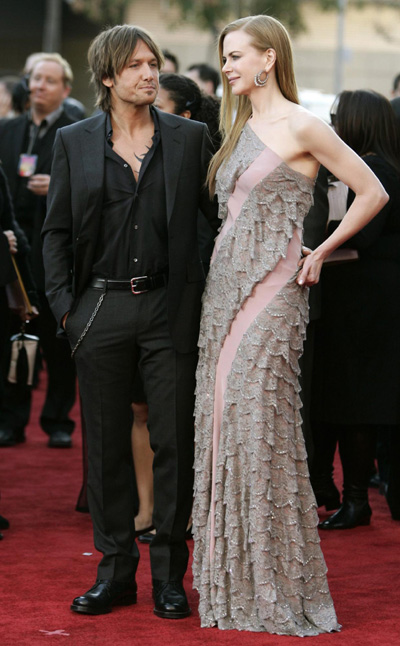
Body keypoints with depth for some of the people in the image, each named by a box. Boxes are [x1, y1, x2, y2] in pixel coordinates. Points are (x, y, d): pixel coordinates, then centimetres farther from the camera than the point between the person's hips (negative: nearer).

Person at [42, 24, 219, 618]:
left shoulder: (190, 138, 5)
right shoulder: (74, 142, 6)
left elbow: (222, 212, 8)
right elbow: (57, 231, 8)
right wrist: (63, 304, -1)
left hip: (170, 308, 0)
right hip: (102, 309, 1)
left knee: (175, 444, 1)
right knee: (107, 445, 5)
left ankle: (170, 575, 11)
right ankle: (116, 572, 15)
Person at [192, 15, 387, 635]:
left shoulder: (300, 125, -8)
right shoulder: (241, 128, 16)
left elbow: (373, 193, -6)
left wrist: (320, 252, -3)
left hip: (270, 288, -8)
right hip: (226, 283, 8)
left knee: (258, 421, -10)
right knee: (225, 421, 6)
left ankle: (280, 586, -2)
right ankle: (234, 578, 12)